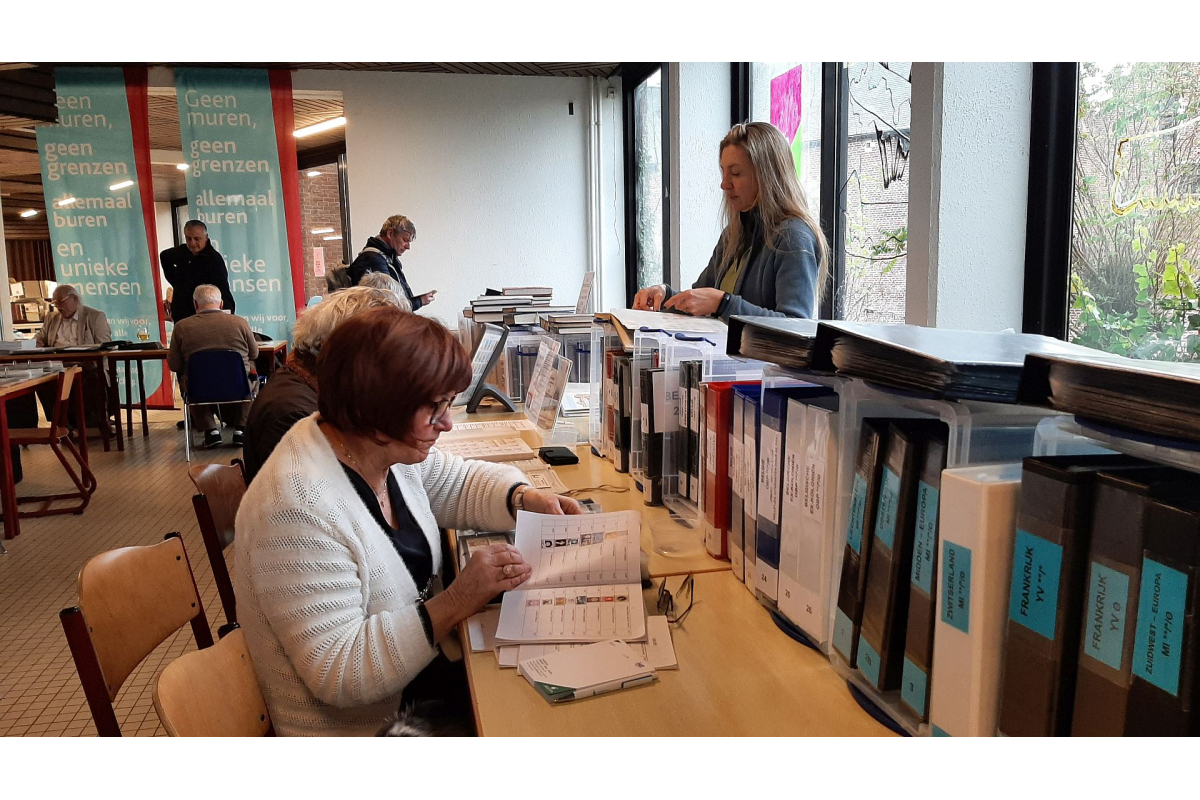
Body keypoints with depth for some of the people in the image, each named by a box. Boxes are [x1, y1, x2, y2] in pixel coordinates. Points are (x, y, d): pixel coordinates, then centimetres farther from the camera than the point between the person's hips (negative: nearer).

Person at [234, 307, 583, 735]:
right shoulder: (299, 509, -30)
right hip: (367, 725, -7)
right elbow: (338, 672, -29)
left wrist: (526, 498, -7)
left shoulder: (386, 445, -6)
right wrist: (455, 603, -34)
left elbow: (461, 483, 12)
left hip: (422, 662, 7)